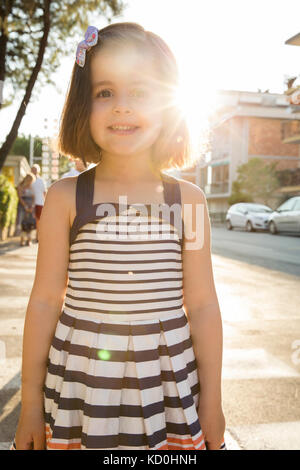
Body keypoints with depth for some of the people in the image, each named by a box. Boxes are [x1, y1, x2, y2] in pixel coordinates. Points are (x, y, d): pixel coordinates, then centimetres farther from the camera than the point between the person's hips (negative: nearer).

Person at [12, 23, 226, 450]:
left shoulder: (188, 200, -4)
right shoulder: (66, 198, -6)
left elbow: (202, 305, 0)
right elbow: (45, 301, -2)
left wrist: (211, 400, 5)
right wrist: (31, 403, 3)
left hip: (167, 386, 1)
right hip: (81, 384, 0)